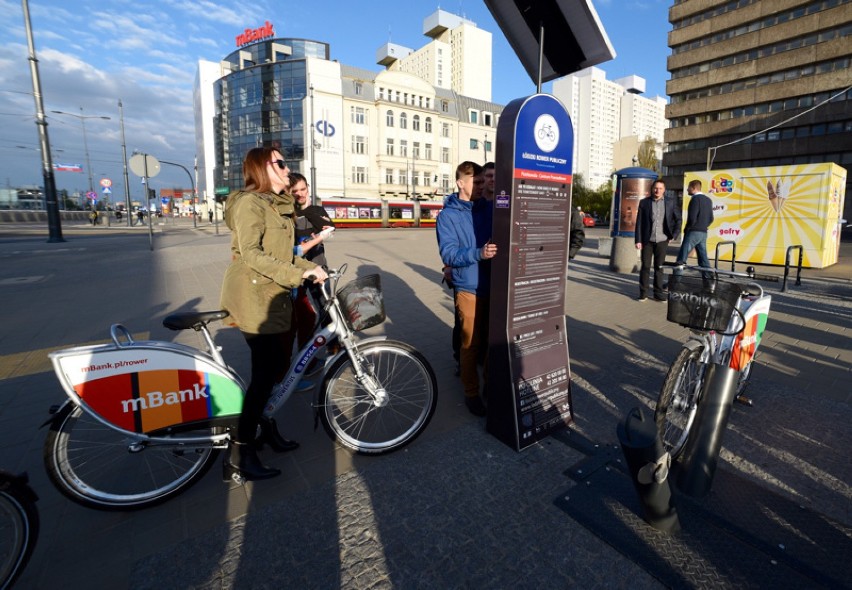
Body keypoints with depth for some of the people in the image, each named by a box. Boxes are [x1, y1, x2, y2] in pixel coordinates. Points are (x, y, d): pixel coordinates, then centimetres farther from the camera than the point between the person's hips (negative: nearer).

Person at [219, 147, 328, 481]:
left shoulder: (277, 205, 18)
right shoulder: (249, 203, -11)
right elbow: (252, 254, -22)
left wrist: (310, 268, 3)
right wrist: (298, 273, -26)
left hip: (274, 297, 9)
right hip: (253, 298, -9)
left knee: (278, 367, 13)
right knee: (265, 373, -7)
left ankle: (266, 428, 31)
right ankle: (239, 457, 4)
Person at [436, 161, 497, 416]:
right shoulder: (448, 215, -5)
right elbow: (449, 254, -14)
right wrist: (478, 253, -28)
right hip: (469, 289, -4)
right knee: (471, 343, 5)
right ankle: (471, 393, 21)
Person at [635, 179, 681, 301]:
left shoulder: (670, 203, 4)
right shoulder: (644, 202, 1)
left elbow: (678, 219, 12)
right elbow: (639, 223, -1)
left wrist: (674, 235, 4)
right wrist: (638, 240, -7)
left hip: (662, 240, 1)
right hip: (647, 240, -1)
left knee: (659, 267, 6)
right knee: (645, 267, 1)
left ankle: (658, 293, 13)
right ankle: (643, 293, 10)